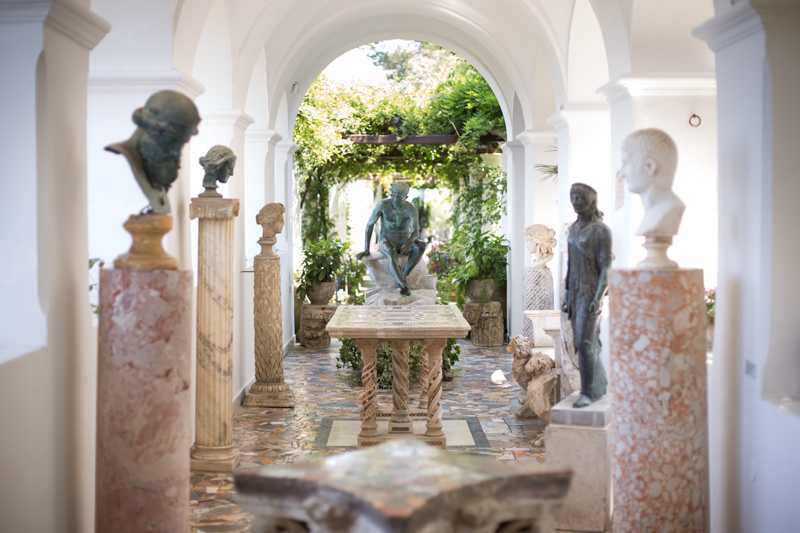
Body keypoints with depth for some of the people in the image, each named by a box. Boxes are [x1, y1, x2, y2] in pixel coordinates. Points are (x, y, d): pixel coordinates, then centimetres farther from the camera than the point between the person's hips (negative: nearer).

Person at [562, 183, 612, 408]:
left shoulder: (601, 231, -14)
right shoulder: (575, 228, 11)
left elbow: (606, 267, -15)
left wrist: (598, 299, -22)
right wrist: (567, 294, 13)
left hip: (592, 293, -8)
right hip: (576, 292, 8)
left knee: (585, 342, -11)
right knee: (588, 341, 12)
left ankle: (589, 392, -3)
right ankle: (600, 384, 25)